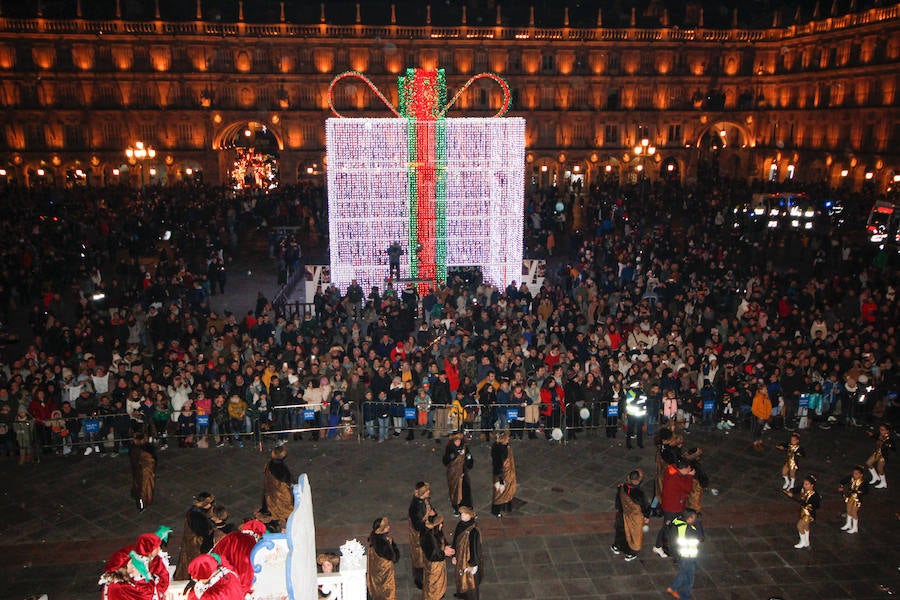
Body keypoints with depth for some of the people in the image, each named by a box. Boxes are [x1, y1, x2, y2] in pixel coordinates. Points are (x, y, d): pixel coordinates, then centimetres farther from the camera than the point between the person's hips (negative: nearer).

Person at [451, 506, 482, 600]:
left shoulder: (474, 531, -32)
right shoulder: (460, 525, -10)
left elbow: (476, 548, -24)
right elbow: (455, 541, 4)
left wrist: (471, 564, -16)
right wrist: (454, 556, 6)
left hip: (469, 559, -7)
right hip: (460, 557, 7)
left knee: (470, 580, 14)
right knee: (460, 577, 29)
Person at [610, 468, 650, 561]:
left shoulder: (622, 487, -20)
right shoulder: (638, 493, -35)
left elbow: (618, 500, -2)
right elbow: (644, 506, -19)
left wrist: (618, 509, 17)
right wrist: (647, 516, 0)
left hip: (624, 514, 4)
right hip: (636, 518, -4)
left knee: (622, 530, 27)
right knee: (635, 534, 19)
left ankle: (617, 547, 48)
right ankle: (630, 554, 37)